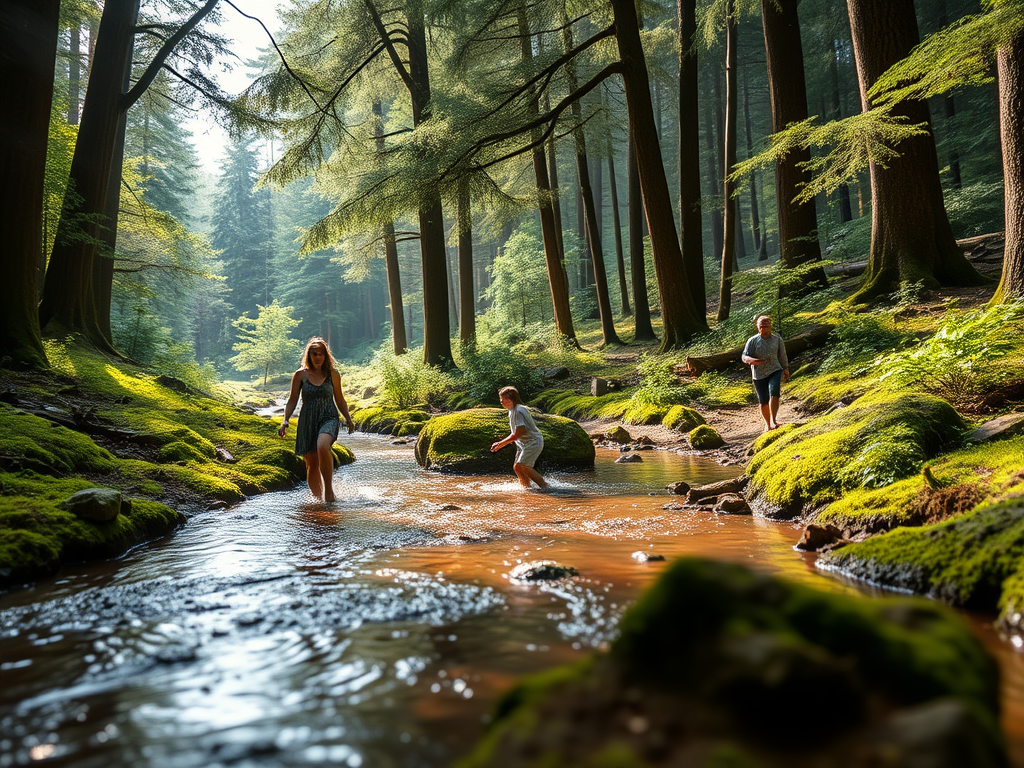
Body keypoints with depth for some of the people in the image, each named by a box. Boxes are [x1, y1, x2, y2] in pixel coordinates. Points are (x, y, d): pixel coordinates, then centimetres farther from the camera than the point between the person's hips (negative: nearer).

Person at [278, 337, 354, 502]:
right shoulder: (300, 375, 4)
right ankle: (317, 497, 20)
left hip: (328, 419, -1)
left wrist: (348, 419, 7)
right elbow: (292, 400, 7)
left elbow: (339, 400, 15)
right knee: (311, 463, 3)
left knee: (322, 447, -32)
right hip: (307, 421, 2)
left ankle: (328, 487, -19)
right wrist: (285, 420, -5)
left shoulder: (333, 374, 6)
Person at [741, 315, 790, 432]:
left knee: (774, 393, -24)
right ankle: (767, 424, 26)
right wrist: (752, 360, -29)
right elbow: (744, 357, -8)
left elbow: (782, 356, 15)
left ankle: (773, 420, -23)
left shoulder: (777, 339, 3)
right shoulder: (752, 341, -4)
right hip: (759, 375, 0)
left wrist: (786, 369, 22)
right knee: (763, 401, 7)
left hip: (775, 371, 0)